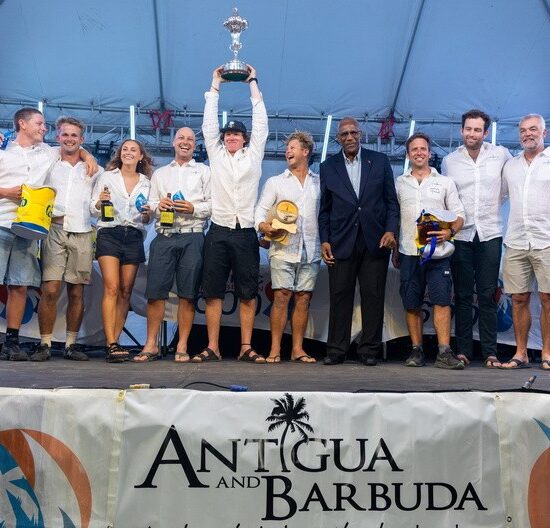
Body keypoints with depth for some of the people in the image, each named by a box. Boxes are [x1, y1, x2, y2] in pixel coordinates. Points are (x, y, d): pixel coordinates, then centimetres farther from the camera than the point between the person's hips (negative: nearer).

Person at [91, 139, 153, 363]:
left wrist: (147, 214, -4)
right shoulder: (107, 177, 10)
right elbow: (93, 209, 8)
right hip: (109, 233, -3)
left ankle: (114, 341, 7)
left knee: (125, 291, 1)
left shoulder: (147, 183, 16)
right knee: (112, 288, -14)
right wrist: (100, 202, -13)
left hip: (134, 237, 3)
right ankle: (111, 345, -19)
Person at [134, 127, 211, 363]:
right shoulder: (159, 173, 23)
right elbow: (149, 204, 16)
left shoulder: (204, 171, 15)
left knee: (187, 294, -2)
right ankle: (151, 345, 3)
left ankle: (182, 346, 5)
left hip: (192, 237, -2)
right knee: (155, 292, -4)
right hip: (164, 236, 2)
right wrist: (158, 205, -5)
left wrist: (193, 208, -12)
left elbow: (213, 204, 4)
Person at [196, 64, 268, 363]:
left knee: (247, 293, 2)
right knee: (213, 292, 0)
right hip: (219, 232, 0)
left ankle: (246, 347, 8)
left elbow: (261, 124, 10)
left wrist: (253, 84, 14)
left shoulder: (253, 155, 12)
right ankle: (212, 348, 5)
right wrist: (215, 86, 14)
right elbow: (209, 124, 10)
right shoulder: (216, 155, 13)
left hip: (245, 233, 0)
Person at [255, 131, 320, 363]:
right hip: (283, 248, -1)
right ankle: (275, 349, -2)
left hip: (310, 250, 2)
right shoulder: (275, 182, 11)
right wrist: (263, 226, -15)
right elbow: (261, 209, 5)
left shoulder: (320, 183, 13)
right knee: (281, 297, -7)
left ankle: (298, 349, 10)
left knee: (303, 299, 3)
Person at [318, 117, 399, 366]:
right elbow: (324, 208, 10)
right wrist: (324, 240, 2)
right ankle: (336, 350, 8)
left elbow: (391, 200, 7)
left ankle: (369, 350, 10)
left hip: (375, 240, 0)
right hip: (341, 241, 0)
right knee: (340, 296, 1)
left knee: (373, 296, 1)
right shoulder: (328, 166, 10)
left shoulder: (380, 161, 8)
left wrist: (390, 230, -5)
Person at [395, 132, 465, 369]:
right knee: (411, 305, 4)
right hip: (408, 252, 1)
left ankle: (444, 353, -9)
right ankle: (417, 350, 13)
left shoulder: (445, 183, 10)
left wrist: (450, 231, -15)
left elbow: (459, 214, 6)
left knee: (442, 301, -9)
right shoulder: (399, 183, 12)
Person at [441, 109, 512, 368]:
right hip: (460, 235, 1)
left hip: (490, 234, -1)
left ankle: (490, 352, 5)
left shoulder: (500, 154, 3)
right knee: (462, 296, 4)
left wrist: (497, 199, 7)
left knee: (488, 296, 0)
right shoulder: (449, 161, 6)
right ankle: (463, 351, 9)